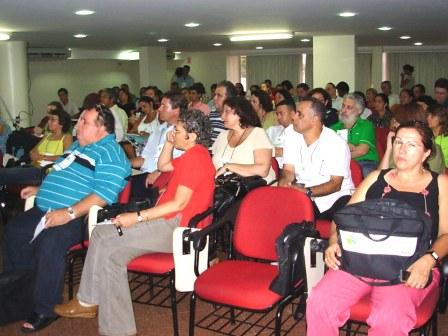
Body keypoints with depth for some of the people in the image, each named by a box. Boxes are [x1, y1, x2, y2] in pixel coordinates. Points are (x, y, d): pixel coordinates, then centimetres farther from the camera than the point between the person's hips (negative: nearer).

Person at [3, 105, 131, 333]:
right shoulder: (77, 145, 20)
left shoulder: (110, 153, -10)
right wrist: (40, 189, 18)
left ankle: (45, 310, -15)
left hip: (78, 217, -10)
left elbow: (104, 195, -22)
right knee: (14, 230, 2)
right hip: (45, 211, 10)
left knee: (50, 243, -31)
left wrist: (69, 213, -28)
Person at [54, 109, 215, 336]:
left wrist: (138, 217, -20)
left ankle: (88, 301, 1)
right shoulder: (193, 155, 19)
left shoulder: (195, 157, -15)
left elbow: (179, 203, -21)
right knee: (112, 253, 0)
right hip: (169, 223, 11)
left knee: (103, 236, -14)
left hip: (175, 226, -11)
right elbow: (163, 166, 35)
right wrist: (169, 143, 17)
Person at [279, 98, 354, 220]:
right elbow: (288, 170, -1)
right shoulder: (291, 132, 0)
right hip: (305, 197, 4)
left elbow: (335, 184, -16)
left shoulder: (337, 144, -15)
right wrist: (284, 182, -25)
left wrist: (307, 191, -32)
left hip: (334, 197, -4)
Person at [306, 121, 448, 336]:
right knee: (319, 302, -24)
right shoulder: (376, 178, 22)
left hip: (410, 268, -2)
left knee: (388, 318, -33)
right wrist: (334, 242, -2)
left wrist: (429, 260, -15)